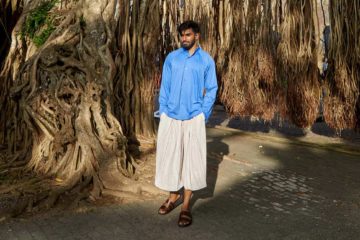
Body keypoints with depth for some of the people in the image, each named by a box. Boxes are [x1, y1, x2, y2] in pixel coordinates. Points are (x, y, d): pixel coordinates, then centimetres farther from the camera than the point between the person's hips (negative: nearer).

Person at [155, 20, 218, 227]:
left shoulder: (207, 60, 2)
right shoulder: (171, 58, 7)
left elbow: (212, 90, 2)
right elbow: (164, 86, 9)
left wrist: (203, 115, -5)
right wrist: (163, 112, 2)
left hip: (193, 118, -2)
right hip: (170, 117, 2)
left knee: (192, 160, 1)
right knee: (169, 156, 8)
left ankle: (186, 206, 11)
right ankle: (173, 196, 28)